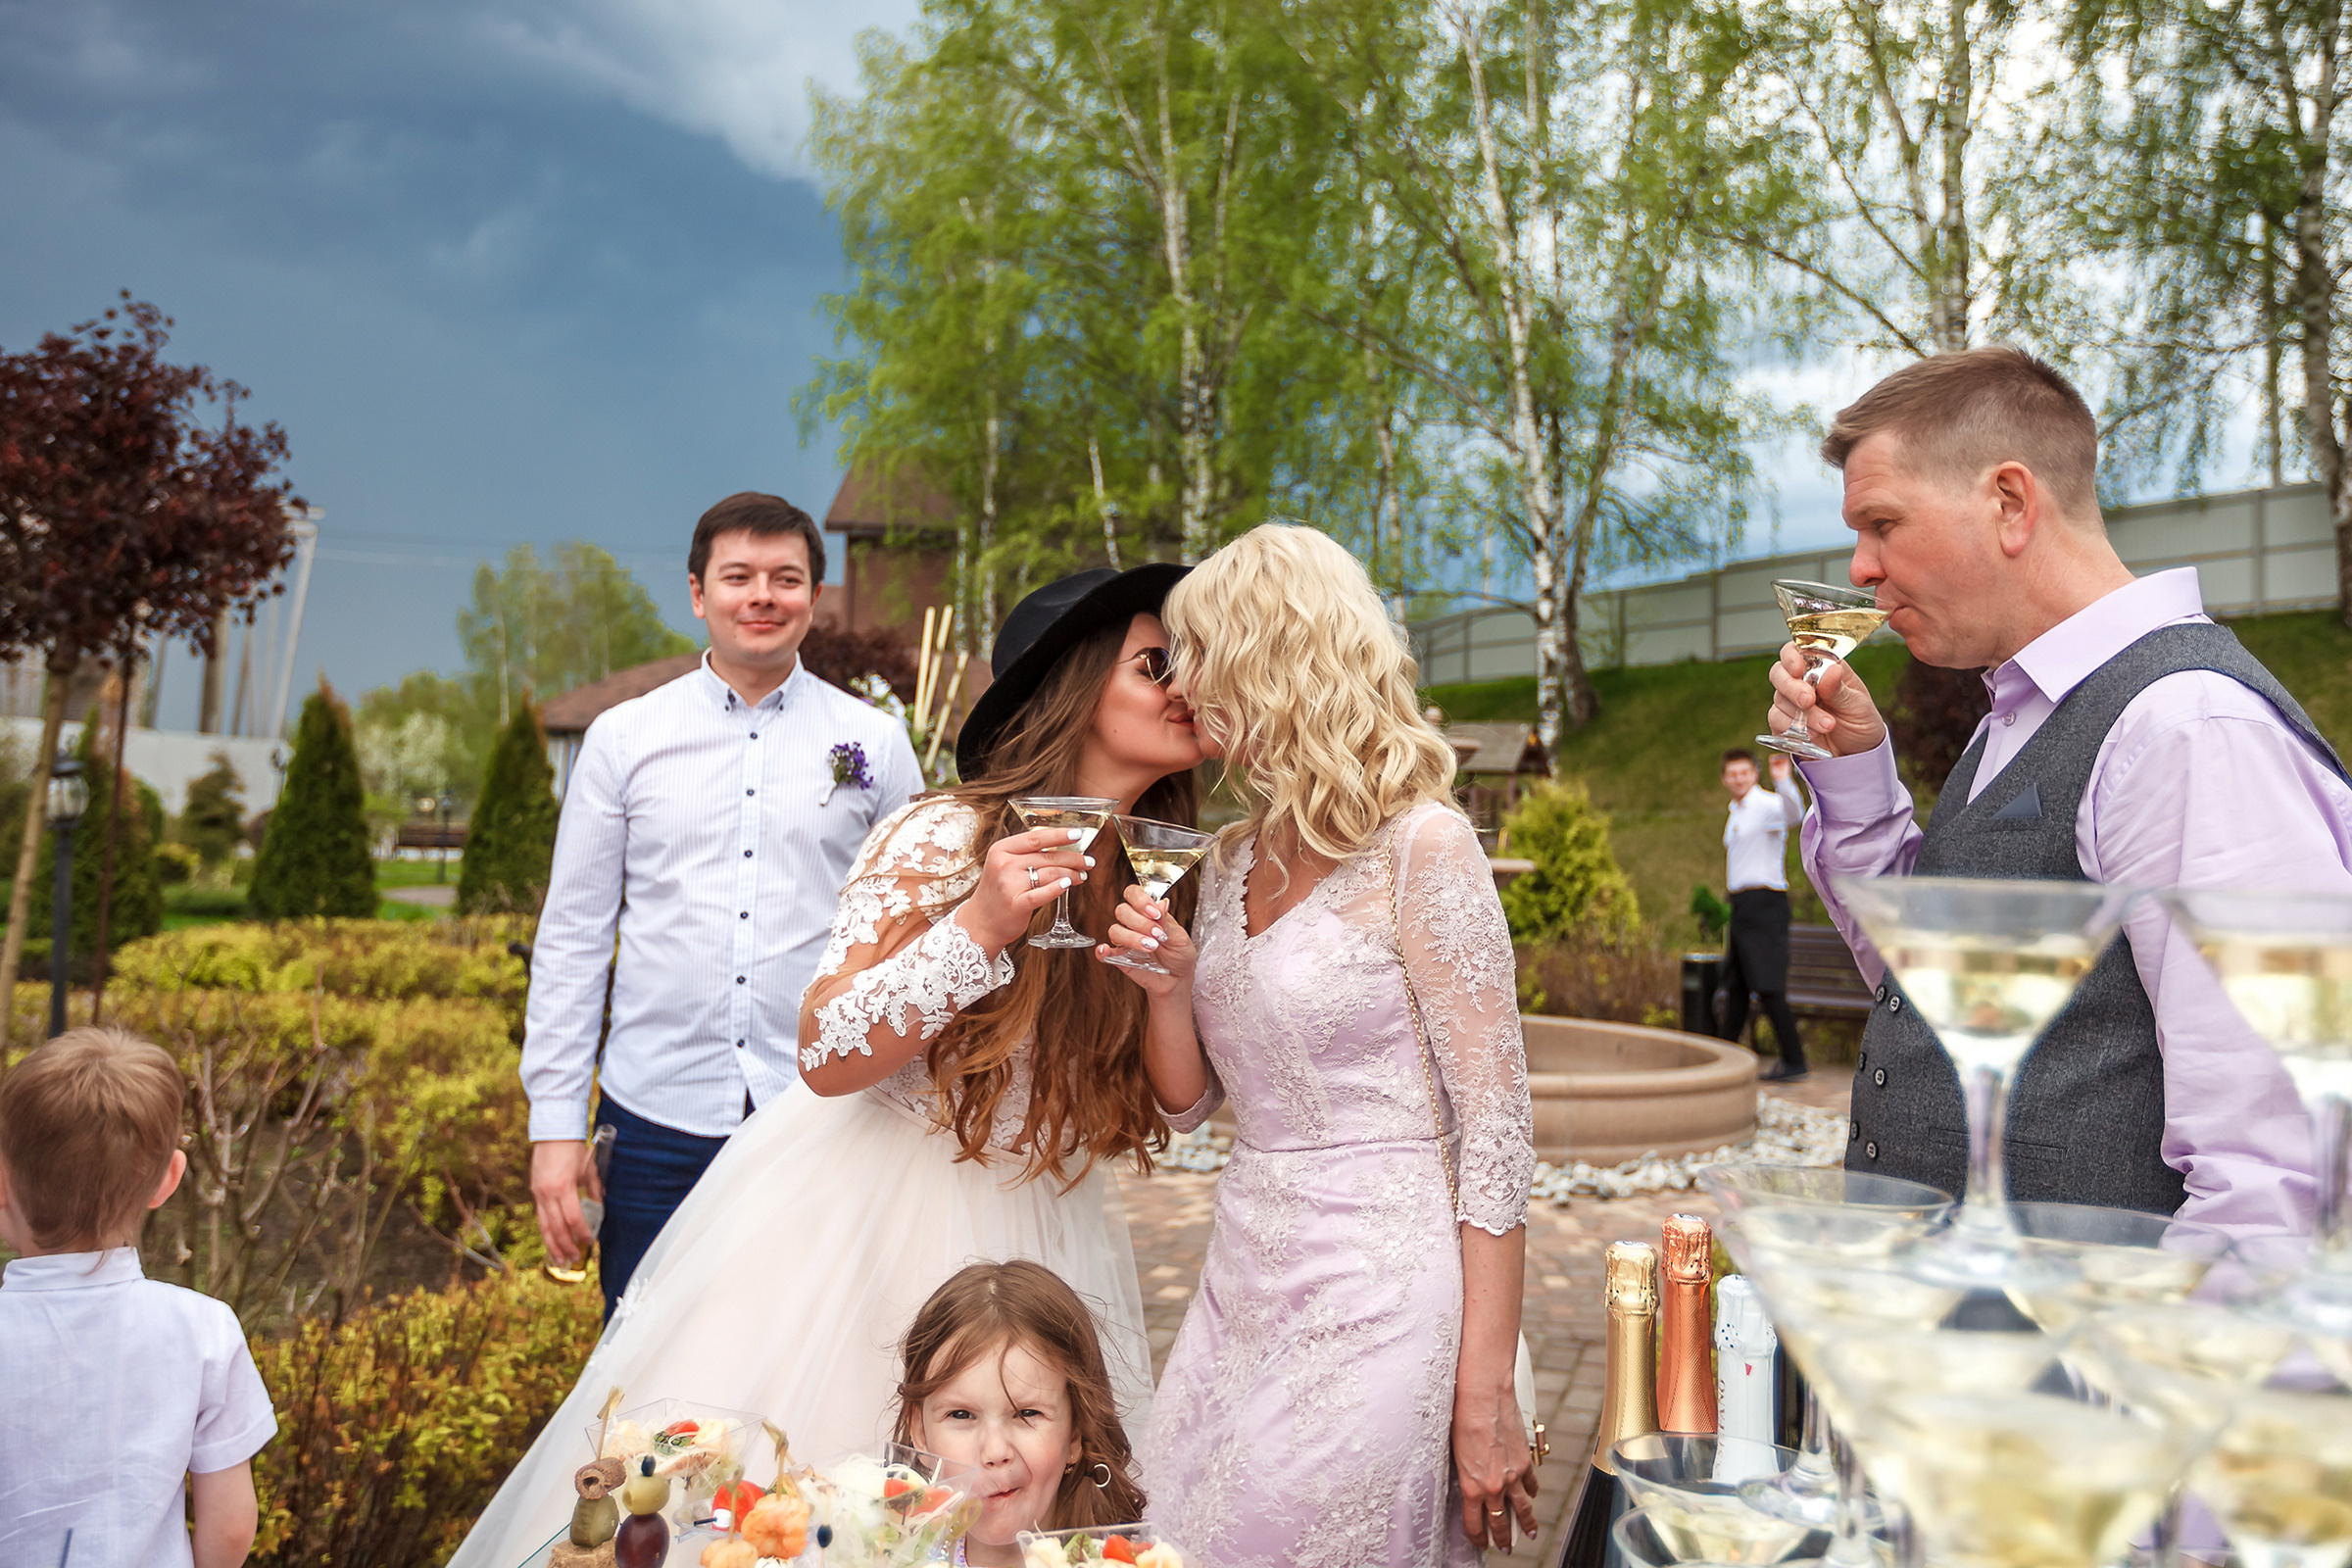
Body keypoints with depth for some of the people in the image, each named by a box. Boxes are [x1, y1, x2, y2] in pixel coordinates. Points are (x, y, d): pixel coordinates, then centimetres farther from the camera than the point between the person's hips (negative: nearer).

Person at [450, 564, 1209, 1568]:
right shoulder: (945, 835, -16)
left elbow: (1178, 1113, 3)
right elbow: (826, 1058, -17)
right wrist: (977, 930, -29)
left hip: (1031, 1239, 4)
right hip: (862, 1212, -4)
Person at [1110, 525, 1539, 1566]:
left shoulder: (1419, 846, -12)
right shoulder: (1231, 861, 9)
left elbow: (1497, 1128, -13)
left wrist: (1486, 1398, -15)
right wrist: (1170, 986, -6)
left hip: (1375, 1306, -7)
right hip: (1240, 1283, 7)